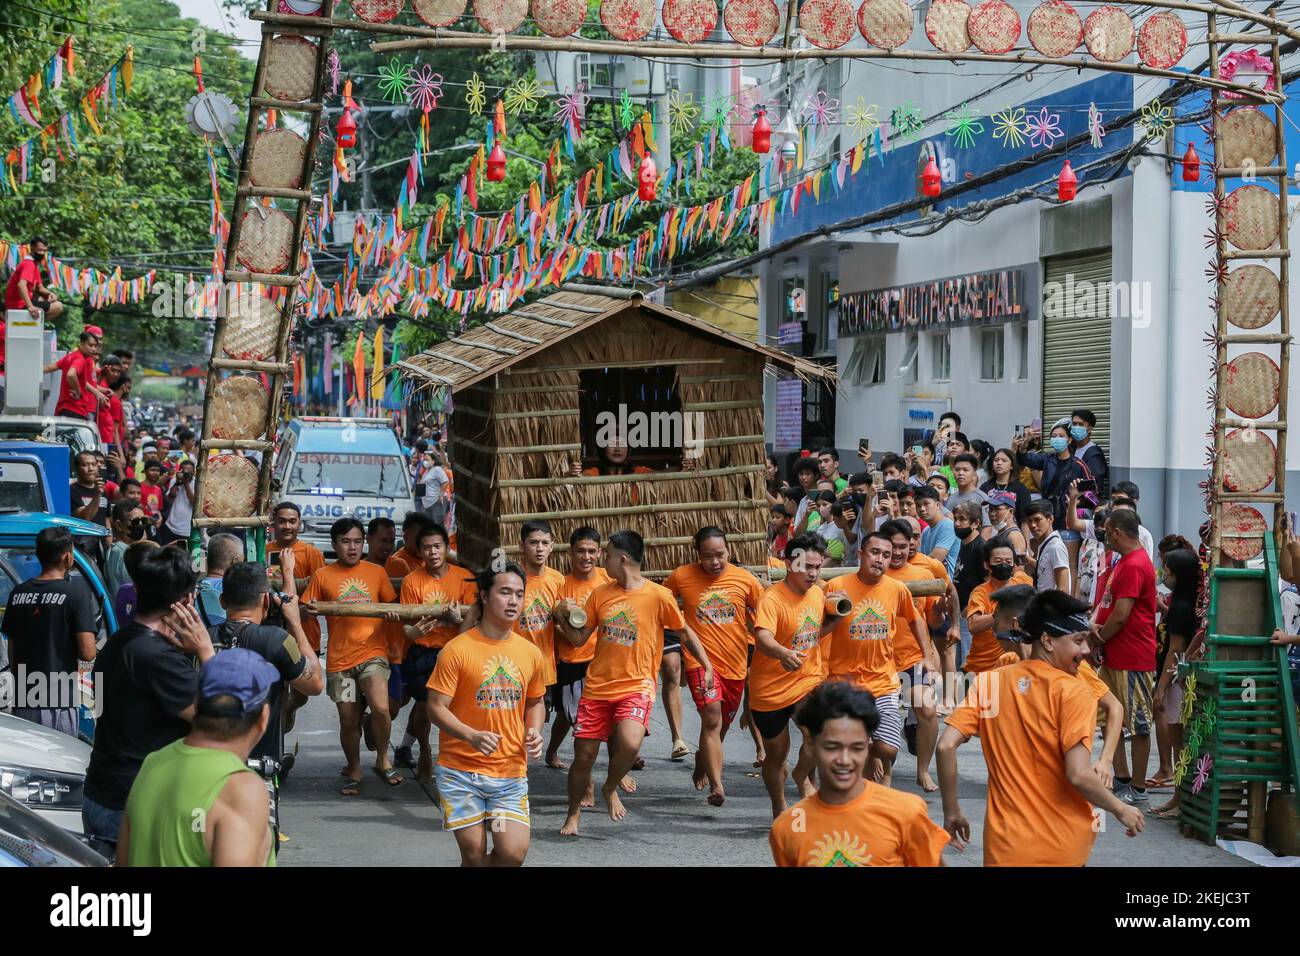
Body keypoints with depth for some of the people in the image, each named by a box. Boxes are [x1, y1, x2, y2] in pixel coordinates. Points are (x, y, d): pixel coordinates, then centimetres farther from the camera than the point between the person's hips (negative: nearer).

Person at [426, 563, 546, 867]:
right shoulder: (457, 649, -10)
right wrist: (473, 736, -26)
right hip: (461, 771, -3)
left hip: (511, 772, 3)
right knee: (474, 855, 1)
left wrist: (534, 732, -1)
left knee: (513, 853, -7)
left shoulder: (530, 653, 4)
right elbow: (436, 708, -11)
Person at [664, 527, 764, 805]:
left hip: (736, 664, 3)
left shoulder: (745, 579, -2)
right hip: (700, 660, -3)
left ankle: (701, 764, 45)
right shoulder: (681, 577, -5)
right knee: (712, 718, -21)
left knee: (722, 725, 16)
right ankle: (716, 786, -23)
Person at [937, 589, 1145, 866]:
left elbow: (946, 746, -6)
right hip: (1062, 848, -3)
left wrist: (952, 813, 5)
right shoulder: (1072, 691, -12)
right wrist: (1122, 811, -3)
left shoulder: (987, 682, 1)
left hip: (1005, 846, 3)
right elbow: (1079, 775, -19)